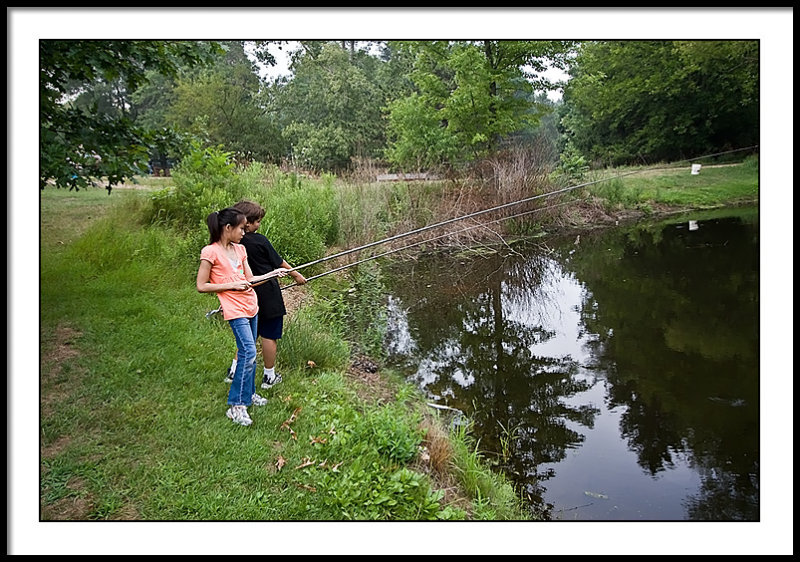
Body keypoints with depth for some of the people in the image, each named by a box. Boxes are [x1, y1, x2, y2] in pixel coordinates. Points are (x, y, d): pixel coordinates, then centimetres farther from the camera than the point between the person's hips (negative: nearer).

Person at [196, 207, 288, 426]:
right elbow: (201, 286, -11)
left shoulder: (240, 249, 10)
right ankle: (236, 406, -5)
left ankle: (248, 393, 31)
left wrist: (272, 274, 3)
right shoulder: (211, 252, -11)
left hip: (251, 306, 8)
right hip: (234, 310, -8)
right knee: (248, 352, -15)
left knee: (249, 352, 14)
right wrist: (232, 285, -15)